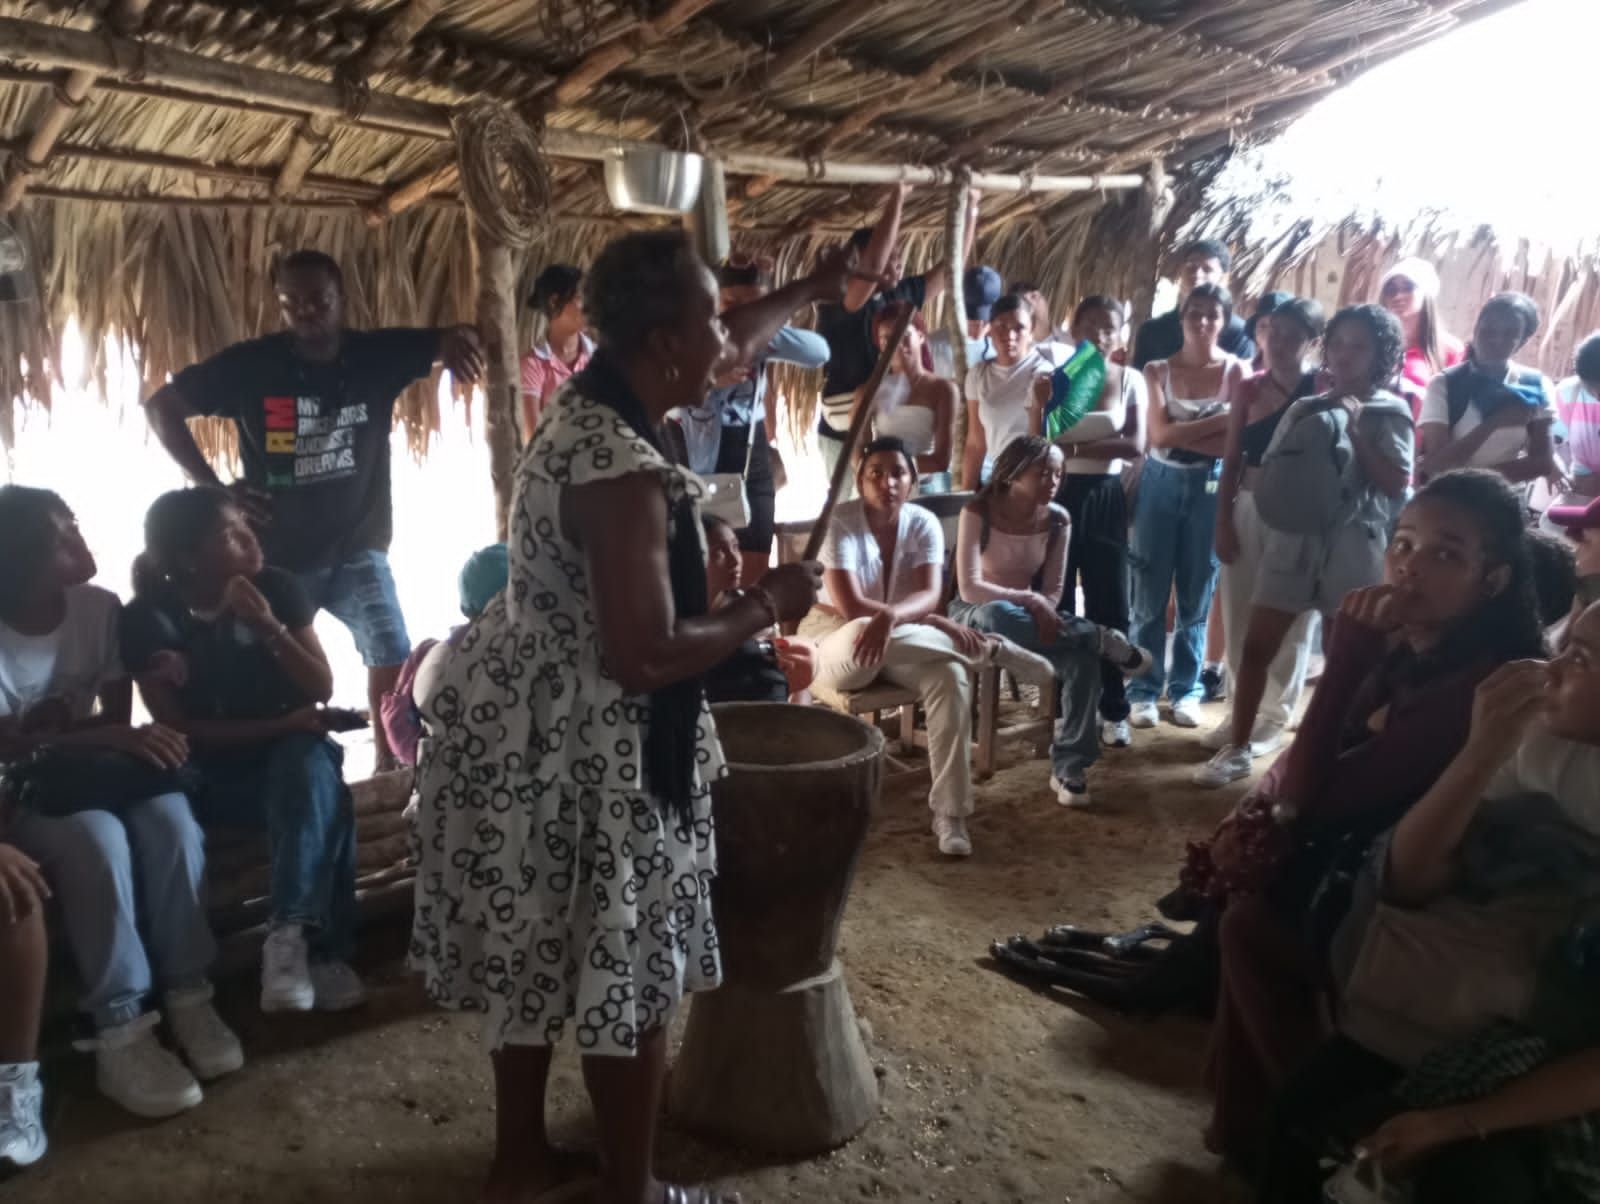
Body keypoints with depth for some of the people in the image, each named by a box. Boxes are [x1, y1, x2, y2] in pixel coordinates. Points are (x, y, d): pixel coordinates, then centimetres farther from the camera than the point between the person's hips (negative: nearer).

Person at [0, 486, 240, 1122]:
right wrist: (102, 737, -34)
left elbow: (118, 719, -3)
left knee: (169, 814, -29)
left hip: (81, 780, 4)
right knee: (97, 837, -35)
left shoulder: (99, 608, -5)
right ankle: (119, 1033, -29)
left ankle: (186, 994, -20)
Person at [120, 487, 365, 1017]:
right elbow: (179, 727, -11)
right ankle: (320, 951, -31)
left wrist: (268, 628, -20)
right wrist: (279, 724, -22)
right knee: (321, 799, -30)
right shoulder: (148, 619, -10)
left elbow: (322, 689, -4)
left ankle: (290, 935, -43)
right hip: (211, 772, -2)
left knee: (314, 763, -34)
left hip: (286, 747, 3)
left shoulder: (276, 586, -4)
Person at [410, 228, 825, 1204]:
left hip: (525, 725, 11)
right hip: (577, 751, -11)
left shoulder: (583, 413, 5)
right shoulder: (625, 471, -27)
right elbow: (645, 655, -30)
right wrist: (767, 605, -15)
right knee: (625, 975, 7)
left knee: (538, 956, 22)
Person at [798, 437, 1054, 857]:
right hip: (834, 641, -3)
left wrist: (890, 618, -42)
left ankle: (949, 815, -25)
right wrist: (934, 624, -28)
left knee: (950, 675, -29)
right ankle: (992, 648, -25)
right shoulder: (840, 522, -16)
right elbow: (850, 607, -26)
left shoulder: (924, 523, -4)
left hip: (904, 646, 3)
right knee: (863, 635, -40)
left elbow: (930, 596, -19)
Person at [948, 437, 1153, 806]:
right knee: (999, 616, -42)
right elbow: (969, 589, -23)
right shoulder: (978, 512, -17)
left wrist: (1043, 612, -23)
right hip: (975, 616, -3)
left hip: (1026, 618, 4)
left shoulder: (1057, 520, -4)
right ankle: (1105, 641, -26)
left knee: (1083, 661, -28)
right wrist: (1031, 601, -30)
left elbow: (1053, 591, 0)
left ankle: (1068, 768, -18)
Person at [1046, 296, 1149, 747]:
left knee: (1109, 605, 2)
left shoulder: (1131, 380, 4)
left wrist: (1073, 447, -14)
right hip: (1059, 495, 0)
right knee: (1056, 603, 4)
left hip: (1105, 498, 0)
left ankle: (1113, 710, 10)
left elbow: (1135, 445, -8)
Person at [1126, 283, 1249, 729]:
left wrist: (1180, 435, -16)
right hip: (1161, 485, 0)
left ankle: (1186, 690, 18)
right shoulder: (1158, 370, 2)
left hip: (1209, 488, 0)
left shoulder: (1236, 371, -1)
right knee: (1150, 596, 3)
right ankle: (1144, 691, 11)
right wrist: (1218, 421, -16)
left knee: (1196, 597, 8)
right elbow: (1158, 433, -11)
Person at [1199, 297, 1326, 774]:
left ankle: (1275, 714, 17)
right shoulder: (1249, 389, 6)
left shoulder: (1322, 389, -5)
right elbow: (1231, 461, 6)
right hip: (1248, 509, 4)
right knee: (1239, 614, 10)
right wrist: (1222, 521, 1)